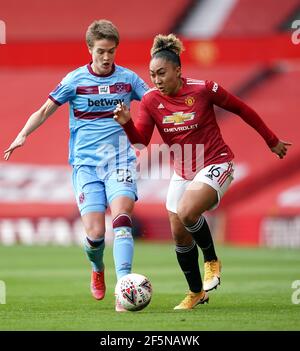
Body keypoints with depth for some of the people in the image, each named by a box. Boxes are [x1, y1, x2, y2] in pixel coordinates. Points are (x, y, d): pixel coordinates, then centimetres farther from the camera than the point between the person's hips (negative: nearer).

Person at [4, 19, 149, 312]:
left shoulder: (128, 79, 5)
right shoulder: (75, 80, 1)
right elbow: (45, 111, 7)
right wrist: (23, 135, -8)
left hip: (120, 159, 1)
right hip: (86, 163, -1)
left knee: (121, 216, -24)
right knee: (95, 232, -10)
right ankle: (97, 270, 26)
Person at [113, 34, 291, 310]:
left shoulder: (204, 89, -16)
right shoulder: (151, 101, -6)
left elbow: (243, 110, -2)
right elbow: (140, 140, -12)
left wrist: (272, 141, 6)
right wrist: (126, 123, -34)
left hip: (215, 164, -5)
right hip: (182, 172, 5)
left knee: (187, 212, -30)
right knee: (179, 235, 7)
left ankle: (212, 260, -2)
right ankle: (196, 293, 28)